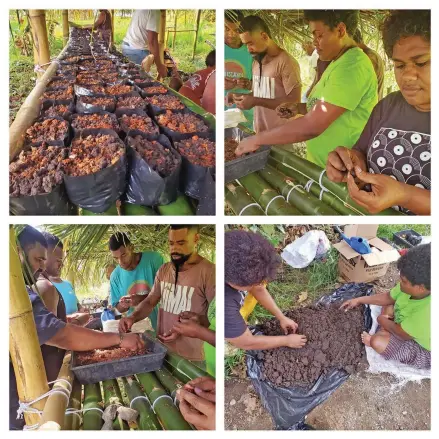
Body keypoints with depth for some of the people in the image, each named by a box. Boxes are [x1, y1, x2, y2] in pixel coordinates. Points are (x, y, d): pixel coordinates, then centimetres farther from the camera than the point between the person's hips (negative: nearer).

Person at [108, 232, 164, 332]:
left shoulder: (154, 259, -14)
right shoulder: (115, 276, -2)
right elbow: (119, 308, 7)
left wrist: (143, 298, -26)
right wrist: (122, 305, -16)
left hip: (160, 325, -2)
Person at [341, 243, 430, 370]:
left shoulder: (427, 313, -44)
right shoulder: (418, 287, -20)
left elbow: (401, 333, -25)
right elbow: (388, 297, 0)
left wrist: (382, 320, -6)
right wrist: (359, 300, 1)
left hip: (423, 351, -8)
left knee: (377, 342, -24)